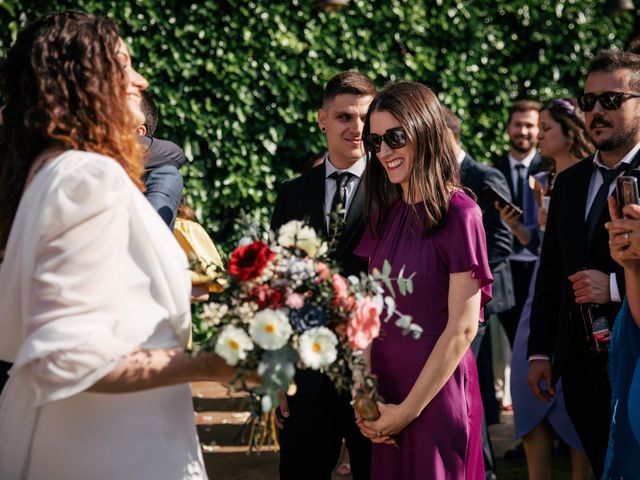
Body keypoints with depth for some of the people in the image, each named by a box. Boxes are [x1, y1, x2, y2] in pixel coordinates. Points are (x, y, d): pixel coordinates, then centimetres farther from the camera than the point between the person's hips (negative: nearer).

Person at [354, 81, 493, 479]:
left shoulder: (459, 214, -13)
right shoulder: (383, 214, 8)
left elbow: (463, 327, -15)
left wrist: (408, 409, -13)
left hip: (437, 390, -6)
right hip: (384, 385, 6)